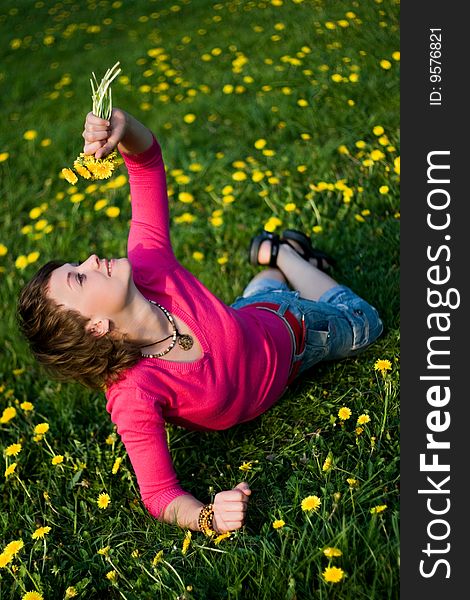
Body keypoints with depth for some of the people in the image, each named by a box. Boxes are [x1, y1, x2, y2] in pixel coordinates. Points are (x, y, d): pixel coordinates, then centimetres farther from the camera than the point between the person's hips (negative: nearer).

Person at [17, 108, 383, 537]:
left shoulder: (148, 269, -40)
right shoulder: (131, 395, -46)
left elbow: (149, 162, -38)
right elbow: (160, 494, -40)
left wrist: (120, 126, -59)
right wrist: (207, 517, -61)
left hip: (280, 329, 1)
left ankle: (280, 252, 50)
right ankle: (280, 261, 56)